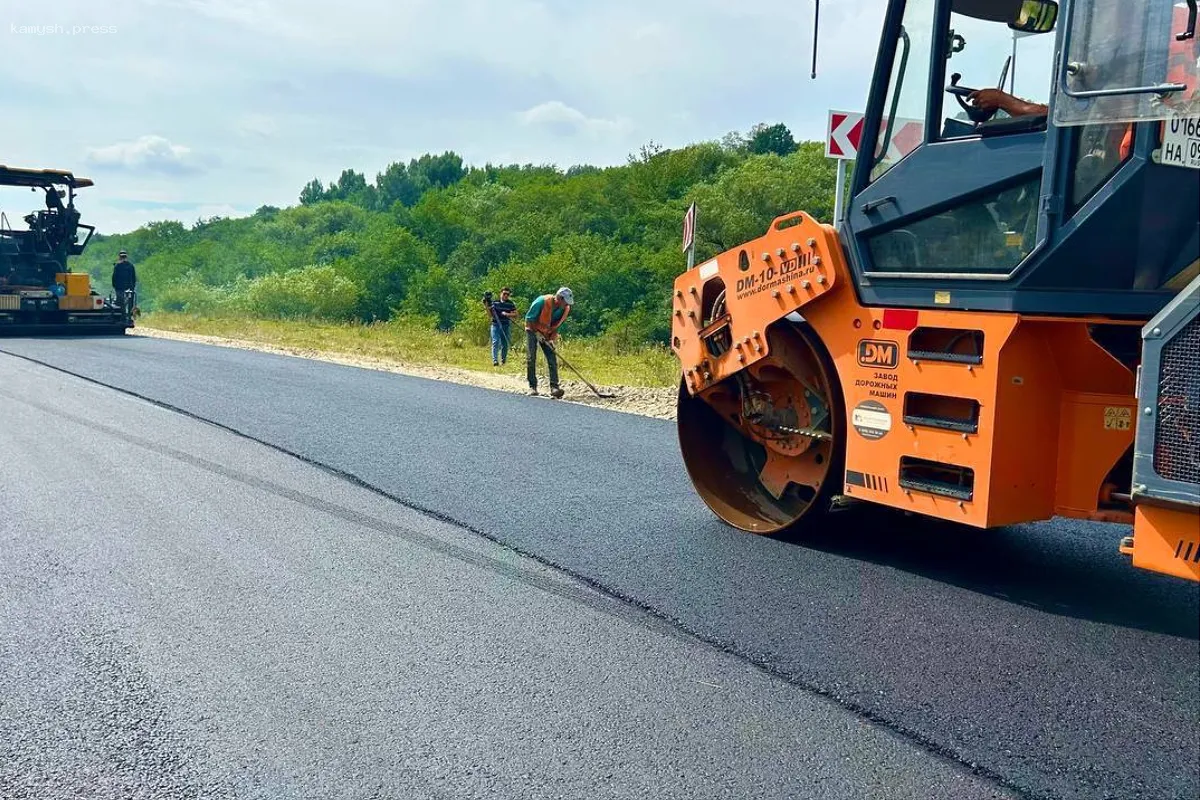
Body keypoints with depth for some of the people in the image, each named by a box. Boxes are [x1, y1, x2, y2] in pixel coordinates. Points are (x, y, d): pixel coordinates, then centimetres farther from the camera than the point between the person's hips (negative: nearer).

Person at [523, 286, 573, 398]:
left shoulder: (565, 309, -14)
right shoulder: (542, 301, -28)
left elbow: (557, 325, 0)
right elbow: (529, 318, -18)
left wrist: (551, 338, -11)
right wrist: (537, 333, -18)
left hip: (547, 334, 4)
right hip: (533, 330, -4)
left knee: (552, 359, -8)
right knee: (531, 358, -9)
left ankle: (554, 386, -12)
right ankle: (532, 386, -2)